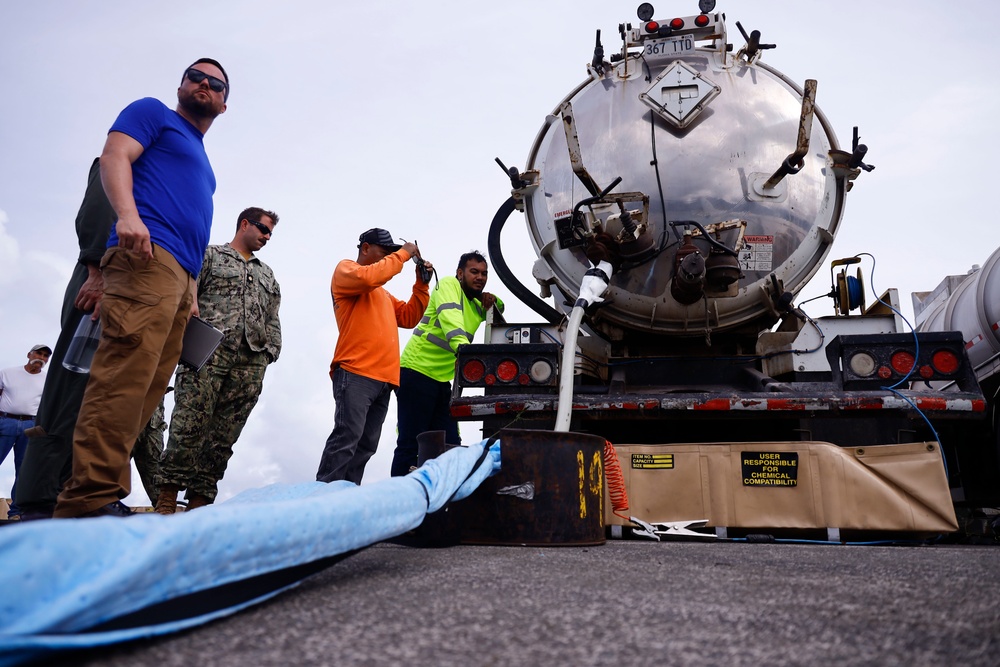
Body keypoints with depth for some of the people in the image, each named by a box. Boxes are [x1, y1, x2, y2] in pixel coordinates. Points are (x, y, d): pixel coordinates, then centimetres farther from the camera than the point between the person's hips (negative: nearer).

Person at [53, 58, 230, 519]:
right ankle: (93, 497, -25)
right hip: (147, 255, -8)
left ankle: (98, 494, -2)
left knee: (148, 386, -1)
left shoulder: (201, 159, 36)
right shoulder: (153, 113, 15)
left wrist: (191, 295, 20)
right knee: (126, 372, -21)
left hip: (181, 274, 8)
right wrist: (128, 215, -21)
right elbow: (115, 157, -2)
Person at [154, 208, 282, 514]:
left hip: (250, 362, 4)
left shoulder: (267, 274, 27)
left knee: (223, 436, -1)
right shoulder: (210, 255, 14)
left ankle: (199, 502, 1)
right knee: (189, 426, -11)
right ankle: (167, 499, -6)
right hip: (208, 351, -4)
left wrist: (270, 352, 7)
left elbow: (272, 320, 22)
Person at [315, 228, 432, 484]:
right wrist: (403, 253, -5)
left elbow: (408, 318, 26)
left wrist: (421, 285, 16)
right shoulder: (346, 269, 7)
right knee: (346, 438, -16)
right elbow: (369, 277, -16)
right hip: (355, 374, -8)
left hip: (383, 378, 8)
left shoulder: (381, 291, 30)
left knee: (366, 446, 4)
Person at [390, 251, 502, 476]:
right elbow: (450, 316, -26)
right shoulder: (449, 285, -6)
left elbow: (499, 309, 36)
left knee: (450, 446, 5)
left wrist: (492, 301, 10)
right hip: (416, 372, -8)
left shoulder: (477, 304, 17)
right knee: (411, 444, -10)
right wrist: (462, 344, -45)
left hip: (443, 380, 9)